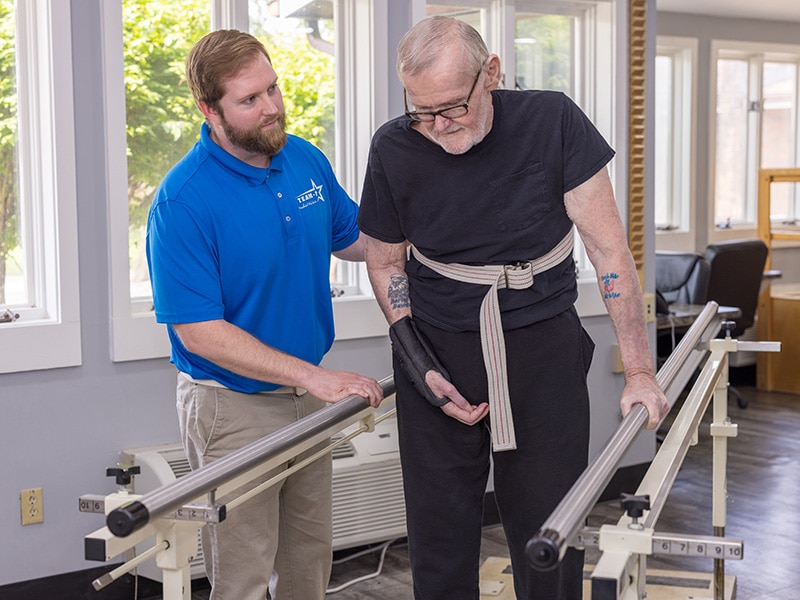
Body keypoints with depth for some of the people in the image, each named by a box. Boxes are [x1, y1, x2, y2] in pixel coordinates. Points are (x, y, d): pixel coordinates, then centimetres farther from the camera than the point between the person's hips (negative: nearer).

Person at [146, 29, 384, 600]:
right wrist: (314, 376, -24)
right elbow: (199, 333, -22)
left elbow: (355, 238, 17)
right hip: (235, 408, -6)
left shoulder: (307, 160, 0)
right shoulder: (182, 200, -21)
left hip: (309, 401, 6)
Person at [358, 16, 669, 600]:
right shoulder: (395, 148, -8)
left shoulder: (553, 122, -12)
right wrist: (418, 366, -6)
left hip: (544, 348, -1)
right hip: (439, 349, 1)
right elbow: (385, 262, 6)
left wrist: (639, 371, -10)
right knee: (440, 538, 7)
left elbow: (609, 248, -9)